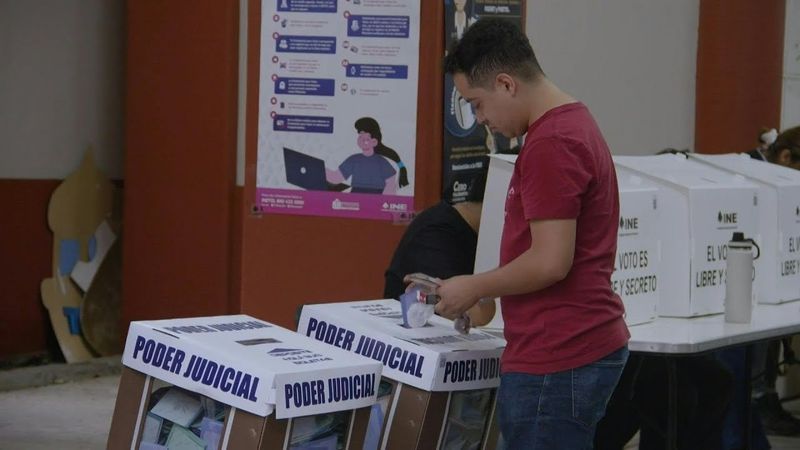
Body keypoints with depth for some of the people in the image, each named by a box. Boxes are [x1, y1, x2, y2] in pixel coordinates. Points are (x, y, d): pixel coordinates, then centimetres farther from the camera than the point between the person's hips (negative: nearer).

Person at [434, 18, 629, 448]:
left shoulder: (550, 143, -18)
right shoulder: (574, 124, 15)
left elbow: (550, 262, -21)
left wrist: (474, 288, -8)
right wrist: (483, 292, 18)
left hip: (557, 362, -10)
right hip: (580, 347, 10)